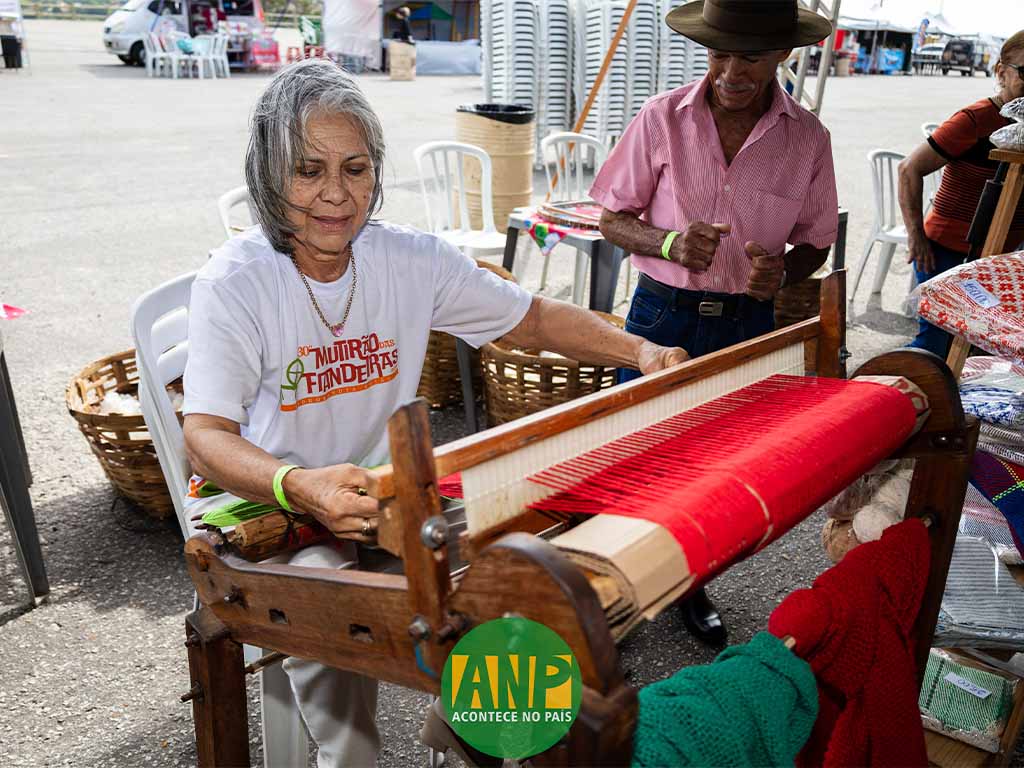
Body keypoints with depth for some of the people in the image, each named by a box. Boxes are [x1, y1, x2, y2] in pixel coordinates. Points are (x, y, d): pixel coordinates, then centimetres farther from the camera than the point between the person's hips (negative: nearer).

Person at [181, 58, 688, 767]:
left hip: (380, 488, 4)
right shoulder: (235, 282, -16)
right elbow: (207, 434, -22)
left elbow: (534, 318, 2)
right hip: (259, 499, -3)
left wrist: (639, 351, -14)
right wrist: (299, 487, -43)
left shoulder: (411, 259, -5)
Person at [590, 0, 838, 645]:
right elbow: (614, 217, 0)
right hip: (662, 315, -1)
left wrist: (782, 272, -16)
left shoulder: (807, 137, -3)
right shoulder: (663, 119, -6)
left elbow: (815, 242, 7)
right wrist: (669, 243, -20)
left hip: (747, 324, 2)